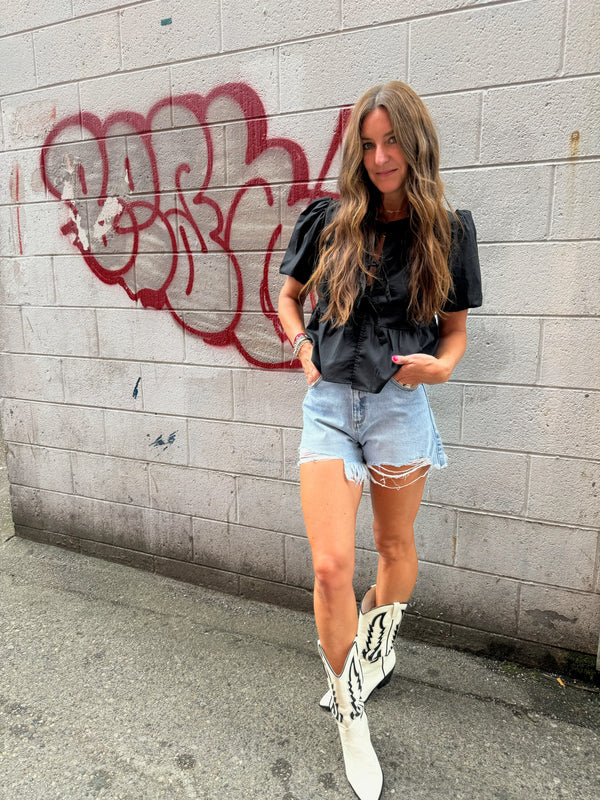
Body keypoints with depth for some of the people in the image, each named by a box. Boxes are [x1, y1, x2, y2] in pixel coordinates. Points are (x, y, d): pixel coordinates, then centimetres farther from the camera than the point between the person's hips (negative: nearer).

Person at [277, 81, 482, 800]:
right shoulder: (328, 221, 3)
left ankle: (379, 649, 49)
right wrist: (303, 347, -1)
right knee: (331, 566, -8)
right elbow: (288, 295, 16)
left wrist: (441, 364, -13)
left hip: (399, 403, 1)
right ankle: (350, 715, 18)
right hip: (329, 402, 0)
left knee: (395, 546, 16)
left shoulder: (448, 230, 3)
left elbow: (454, 329, 9)